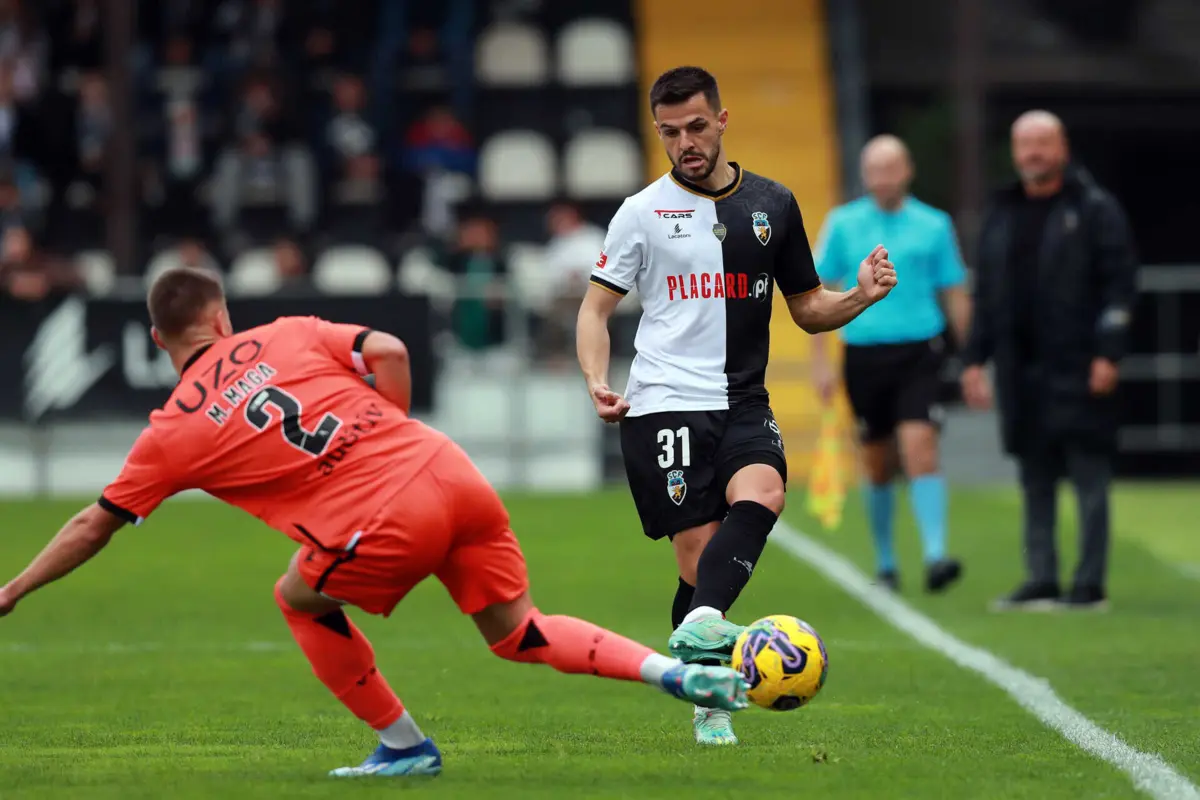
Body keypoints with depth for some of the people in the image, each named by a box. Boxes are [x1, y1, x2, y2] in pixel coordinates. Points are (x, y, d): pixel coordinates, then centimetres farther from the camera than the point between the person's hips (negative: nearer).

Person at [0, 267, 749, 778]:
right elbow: (389, 353, 6)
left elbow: (94, 527, 16)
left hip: (390, 525, -5)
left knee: (301, 598, 22)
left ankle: (404, 746, 23)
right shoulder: (285, 336, 16)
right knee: (517, 634, 19)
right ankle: (677, 671, 4)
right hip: (450, 470, 5)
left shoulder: (173, 431, 9)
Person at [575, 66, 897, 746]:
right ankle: (708, 704, 4)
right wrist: (598, 381, -7)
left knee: (762, 491, -30)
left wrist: (861, 297, 0)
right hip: (664, 404, -2)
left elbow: (807, 308, 21)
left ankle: (701, 624, -47)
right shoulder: (642, 212, 6)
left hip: (743, 403, 2)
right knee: (699, 554, -10)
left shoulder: (773, 205, 13)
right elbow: (596, 308, 11)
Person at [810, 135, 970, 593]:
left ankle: (935, 556, -24)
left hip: (918, 353, -2)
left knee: (920, 450, -18)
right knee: (878, 466, 10)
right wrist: (820, 361, 2)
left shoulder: (934, 225, 4)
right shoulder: (844, 224, 5)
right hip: (864, 354, 2)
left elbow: (955, 295, 9)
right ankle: (885, 564, 24)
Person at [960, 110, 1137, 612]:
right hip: (1021, 369, 6)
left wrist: (1108, 354, -14)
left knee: (1089, 475, -5)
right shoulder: (1002, 216, 15)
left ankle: (1090, 584, -3)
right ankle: (1041, 580, 11)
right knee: (1036, 481, 7)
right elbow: (985, 292, 19)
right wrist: (975, 359, 12)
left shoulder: (1095, 209, -2)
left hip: (1078, 367, -6)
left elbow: (1120, 283, -7)